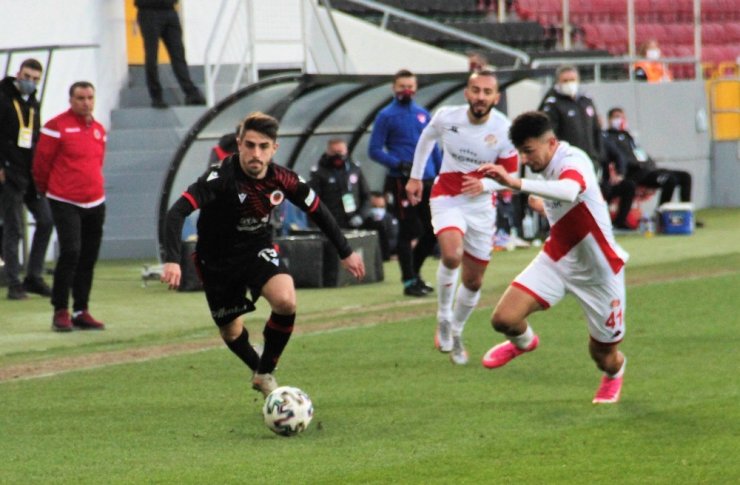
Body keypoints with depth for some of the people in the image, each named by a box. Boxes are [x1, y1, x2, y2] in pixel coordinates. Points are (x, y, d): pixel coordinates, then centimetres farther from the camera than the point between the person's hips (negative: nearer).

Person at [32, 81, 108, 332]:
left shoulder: (99, 130, 12)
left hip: (95, 203, 6)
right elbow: (41, 161, -4)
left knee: (88, 258, 7)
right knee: (70, 252, -16)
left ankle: (81, 312, 14)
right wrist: (45, 189, 6)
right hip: (65, 203, -6)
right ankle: (61, 311, -9)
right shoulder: (57, 126, -8)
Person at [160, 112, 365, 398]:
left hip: (258, 250, 2)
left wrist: (346, 252, 10)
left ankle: (265, 375, -4)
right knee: (231, 332, 9)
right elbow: (177, 211, -38)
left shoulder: (282, 179, -16)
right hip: (218, 260, -2)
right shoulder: (221, 178, -30)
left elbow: (317, 210, 2)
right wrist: (171, 261, -50)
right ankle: (258, 370, 43)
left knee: (285, 301, -25)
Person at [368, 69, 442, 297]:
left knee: (433, 231, 6)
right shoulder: (386, 116, -2)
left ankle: (414, 271, 24)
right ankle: (409, 281, 5)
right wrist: (398, 164, -18)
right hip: (402, 182, -5)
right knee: (408, 231, -4)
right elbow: (374, 150, -4)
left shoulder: (423, 114, 13)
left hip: (427, 181, 5)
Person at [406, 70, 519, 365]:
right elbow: (427, 137, 11)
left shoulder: (504, 131, -14)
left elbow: (511, 175, -3)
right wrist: (415, 177, 15)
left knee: (473, 281, 8)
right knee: (451, 255, -30)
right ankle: (443, 317, -7)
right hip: (447, 197, -2)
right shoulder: (447, 117, -13)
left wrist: (486, 184, -24)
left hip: (482, 205, 2)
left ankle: (455, 333, 33)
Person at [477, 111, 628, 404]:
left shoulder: (573, 161, -27)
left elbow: (569, 192, -53)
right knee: (504, 318, -15)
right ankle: (523, 342, 24)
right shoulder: (547, 168, 0)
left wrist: (518, 184, -61)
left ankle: (615, 372, 48)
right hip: (557, 259, 6)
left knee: (603, 356, 7)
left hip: (599, 271, -6)